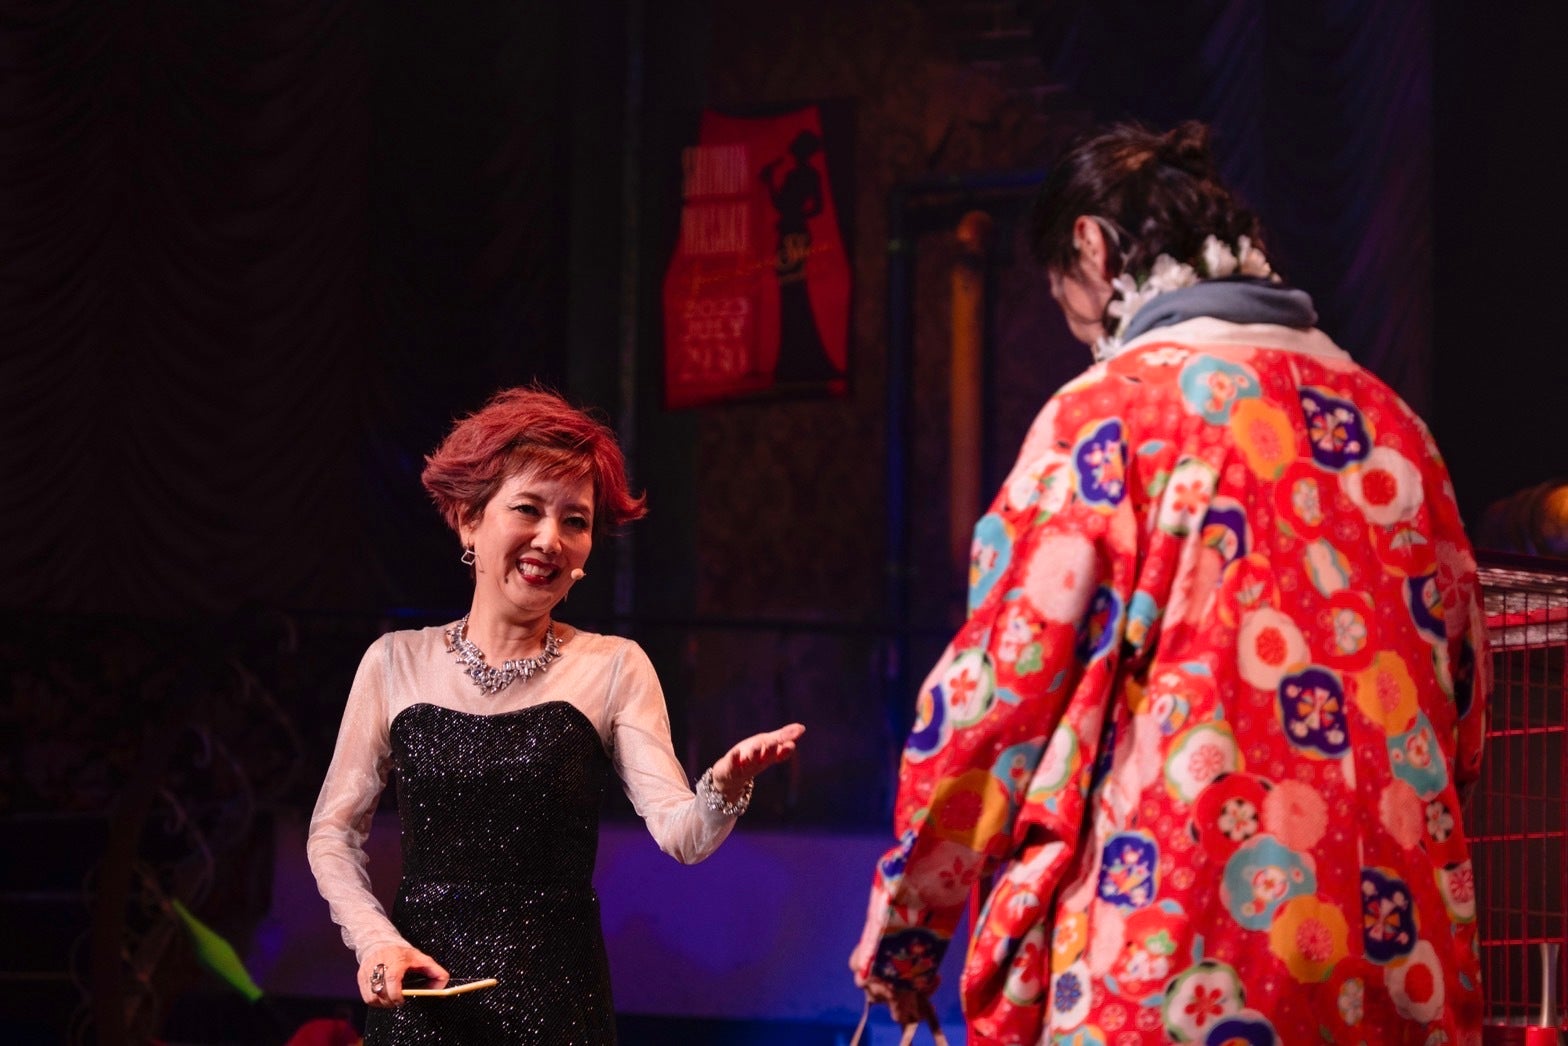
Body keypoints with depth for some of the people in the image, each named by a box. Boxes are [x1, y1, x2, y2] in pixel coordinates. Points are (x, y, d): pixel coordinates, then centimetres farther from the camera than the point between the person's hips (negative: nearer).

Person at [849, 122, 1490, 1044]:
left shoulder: (1105, 411, -3)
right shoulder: (1389, 422, 12)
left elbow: (996, 694, -5)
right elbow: (1460, 711, 16)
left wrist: (902, 935, 5)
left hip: (1168, 966, -5)